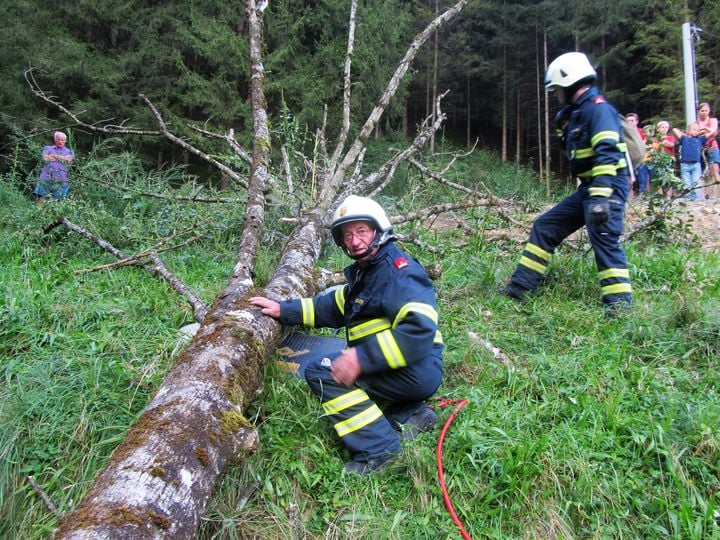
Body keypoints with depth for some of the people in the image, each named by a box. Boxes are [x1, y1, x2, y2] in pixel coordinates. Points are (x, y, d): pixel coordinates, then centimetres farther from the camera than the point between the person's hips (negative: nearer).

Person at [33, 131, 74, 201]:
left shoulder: (69, 151, 16)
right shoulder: (48, 148, 17)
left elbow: (68, 160, -3)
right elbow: (45, 158, -1)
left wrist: (55, 156, 2)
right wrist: (62, 158, 4)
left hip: (60, 180, -1)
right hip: (45, 178, 1)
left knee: (57, 200, -5)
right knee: (41, 198, -7)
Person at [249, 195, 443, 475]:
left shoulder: (397, 270, -15)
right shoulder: (364, 273, 16)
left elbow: (420, 329, -28)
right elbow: (332, 306, 23)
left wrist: (362, 358, -29)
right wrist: (283, 309, 15)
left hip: (417, 370, -10)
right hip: (397, 371, 10)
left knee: (322, 373, -14)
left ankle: (377, 449, -15)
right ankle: (410, 415, 10)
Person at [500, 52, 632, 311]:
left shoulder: (598, 108, -13)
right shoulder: (578, 112, 17)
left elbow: (607, 154, -25)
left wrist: (600, 197, -32)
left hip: (608, 187, -10)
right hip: (587, 187, 10)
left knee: (604, 239, -18)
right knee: (545, 227, 9)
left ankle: (620, 306, -13)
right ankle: (519, 287, 12)